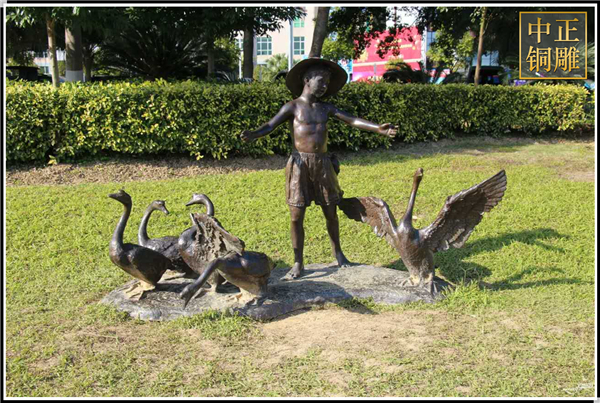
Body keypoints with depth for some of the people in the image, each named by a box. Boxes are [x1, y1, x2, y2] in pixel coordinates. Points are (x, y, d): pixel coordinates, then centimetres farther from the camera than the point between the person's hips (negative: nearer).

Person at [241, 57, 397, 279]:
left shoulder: (325, 108, 12)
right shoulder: (292, 107, 0)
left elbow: (352, 120, 2)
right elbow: (270, 125, -12)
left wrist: (377, 128, -13)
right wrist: (253, 134, -34)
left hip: (323, 164, 4)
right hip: (300, 165, -4)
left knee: (331, 213, 11)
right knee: (297, 217, -2)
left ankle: (337, 251, 32)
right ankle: (298, 262, 10)